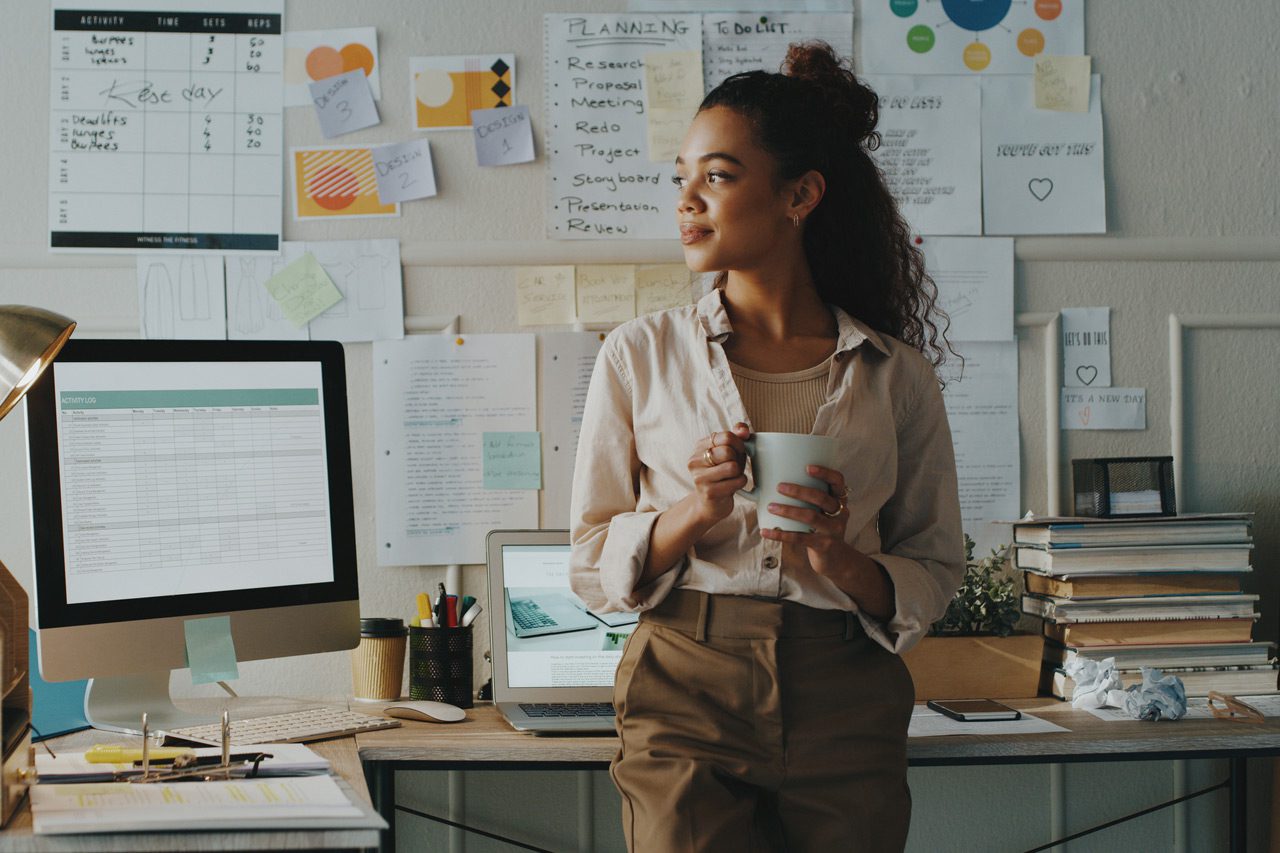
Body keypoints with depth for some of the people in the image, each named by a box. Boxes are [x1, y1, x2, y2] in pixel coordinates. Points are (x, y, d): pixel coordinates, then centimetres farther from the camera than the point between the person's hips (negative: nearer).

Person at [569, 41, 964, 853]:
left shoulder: (897, 376, 5)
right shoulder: (642, 355, 6)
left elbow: (935, 575, 9)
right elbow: (591, 567, 6)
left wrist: (839, 560, -11)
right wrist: (693, 513, -12)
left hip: (846, 711, 1)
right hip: (687, 696, -1)